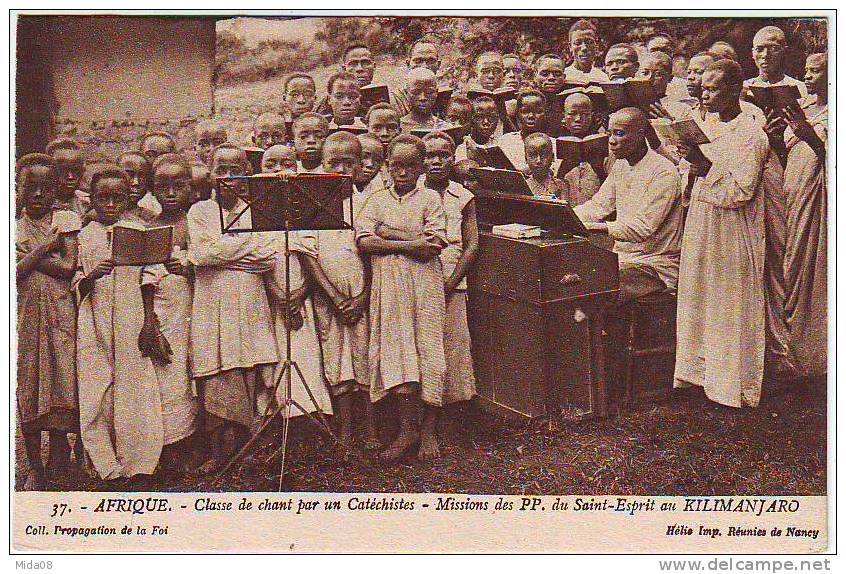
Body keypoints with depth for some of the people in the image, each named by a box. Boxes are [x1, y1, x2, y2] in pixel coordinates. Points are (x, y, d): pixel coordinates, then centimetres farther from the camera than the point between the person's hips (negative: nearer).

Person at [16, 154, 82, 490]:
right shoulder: (13, 228, 7)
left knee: (62, 383, -2)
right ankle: (35, 467, 16)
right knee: (26, 387, 4)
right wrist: (46, 247, -11)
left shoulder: (66, 221, 4)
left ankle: (58, 460, 13)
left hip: (60, 313, -1)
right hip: (25, 314, 1)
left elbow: (70, 267, -8)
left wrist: (29, 256, -8)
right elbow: (14, 274, -5)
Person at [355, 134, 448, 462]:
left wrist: (388, 234, -9)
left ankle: (429, 428, 6)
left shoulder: (430, 198, 6)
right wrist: (411, 244, -10)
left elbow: (436, 245, -7)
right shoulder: (377, 199, 11)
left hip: (425, 284, -1)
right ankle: (407, 429, -2)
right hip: (389, 286, 1)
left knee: (427, 349, -2)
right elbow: (363, 242, -4)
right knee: (397, 352, -6)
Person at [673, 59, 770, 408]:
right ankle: (701, 370, 26)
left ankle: (735, 385, 11)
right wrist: (689, 167, -5)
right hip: (700, 231, 8)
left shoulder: (749, 135, -14)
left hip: (732, 237, -8)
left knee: (730, 308, 0)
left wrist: (706, 168, -24)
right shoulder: (706, 125, 10)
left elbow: (741, 191, -20)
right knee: (699, 304, 14)